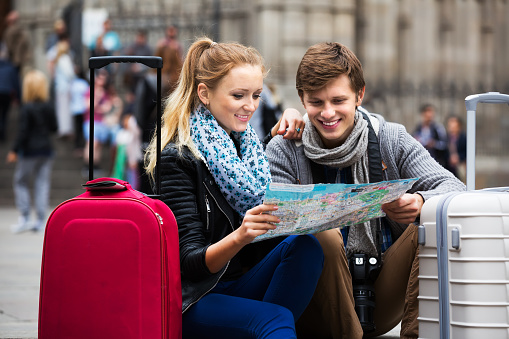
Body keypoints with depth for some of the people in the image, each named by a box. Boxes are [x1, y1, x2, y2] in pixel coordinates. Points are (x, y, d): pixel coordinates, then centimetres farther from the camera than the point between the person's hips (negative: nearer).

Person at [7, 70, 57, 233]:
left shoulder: (26, 109, -15)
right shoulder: (48, 107, 1)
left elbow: (22, 132, -15)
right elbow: (53, 128, 10)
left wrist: (14, 151, -8)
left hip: (29, 151, -5)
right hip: (46, 149, 5)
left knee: (21, 182, 8)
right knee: (42, 184, 7)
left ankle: (24, 218, 3)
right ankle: (40, 221, 7)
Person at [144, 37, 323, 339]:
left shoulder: (248, 145, 12)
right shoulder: (178, 159, -9)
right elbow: (190, 262, -14)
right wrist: (239, 236, -34)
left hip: (245, 285, 6)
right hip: (195, 300, -6)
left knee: (304, 246, -21)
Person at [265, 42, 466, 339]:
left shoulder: (390, 139, 5)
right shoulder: (284, 151, 0)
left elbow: (454, 188, -7)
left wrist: (421, 203, -31)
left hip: (383, 301, 2)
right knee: (322, 236, -31)